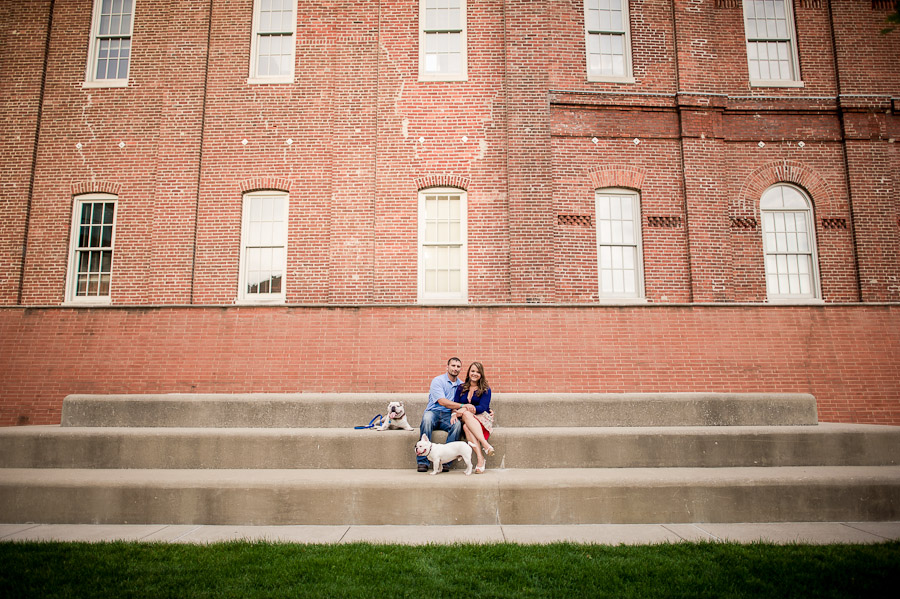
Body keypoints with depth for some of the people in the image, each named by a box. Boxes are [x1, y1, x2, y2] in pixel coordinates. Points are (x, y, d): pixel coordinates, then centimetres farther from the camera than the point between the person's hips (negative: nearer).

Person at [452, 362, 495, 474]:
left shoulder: (485, 389, 6)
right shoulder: (461, 388, 16)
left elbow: (482, 407, -7)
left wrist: (464, 410, -21)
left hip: (483, 418, -2)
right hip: (466, 419, 2)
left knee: (466, 426, -37)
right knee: (466, 424, -37)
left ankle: (480, 459, -43)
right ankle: (485, 444, -44)